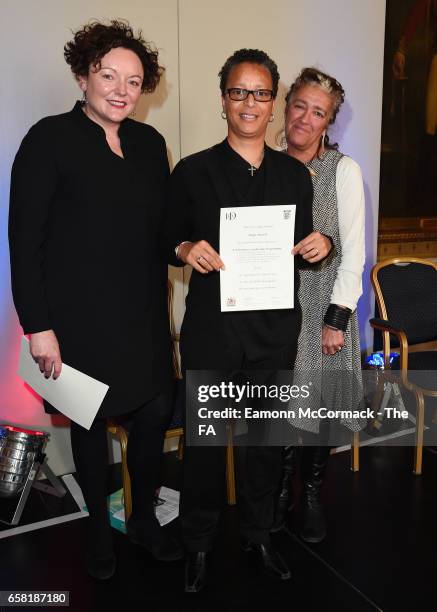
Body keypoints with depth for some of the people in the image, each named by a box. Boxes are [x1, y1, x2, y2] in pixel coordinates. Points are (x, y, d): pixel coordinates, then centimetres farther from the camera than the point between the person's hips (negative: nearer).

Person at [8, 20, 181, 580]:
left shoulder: (149, 142, 8)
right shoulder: (50, 139, -8)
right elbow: (25, 240, -11)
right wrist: (38, 326, -14)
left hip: (144, 314, 5)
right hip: (81, 317, -4)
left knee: (156, 412, 9)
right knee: (91, 423, 10)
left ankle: (144, 518, 34)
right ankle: (98, 528, 34)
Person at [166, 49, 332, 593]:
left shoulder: (295, 175, 6)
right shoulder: (193, 171, -2)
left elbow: (301, 251, 12)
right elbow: (168, 244, 2)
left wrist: (319, 246, -9)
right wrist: (187, 250, -19)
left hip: (275, 327, 3)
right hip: (211, 328, -2)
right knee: (205, 436, 8)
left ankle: (257, 533, 37)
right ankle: (198, 543, 31)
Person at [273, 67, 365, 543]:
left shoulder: (343, 170, -4)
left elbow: (354, 252, -7)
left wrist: (337, 319, -11)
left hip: (321, 307, -2)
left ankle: (312, 495, 27)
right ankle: (281, 489, 29)